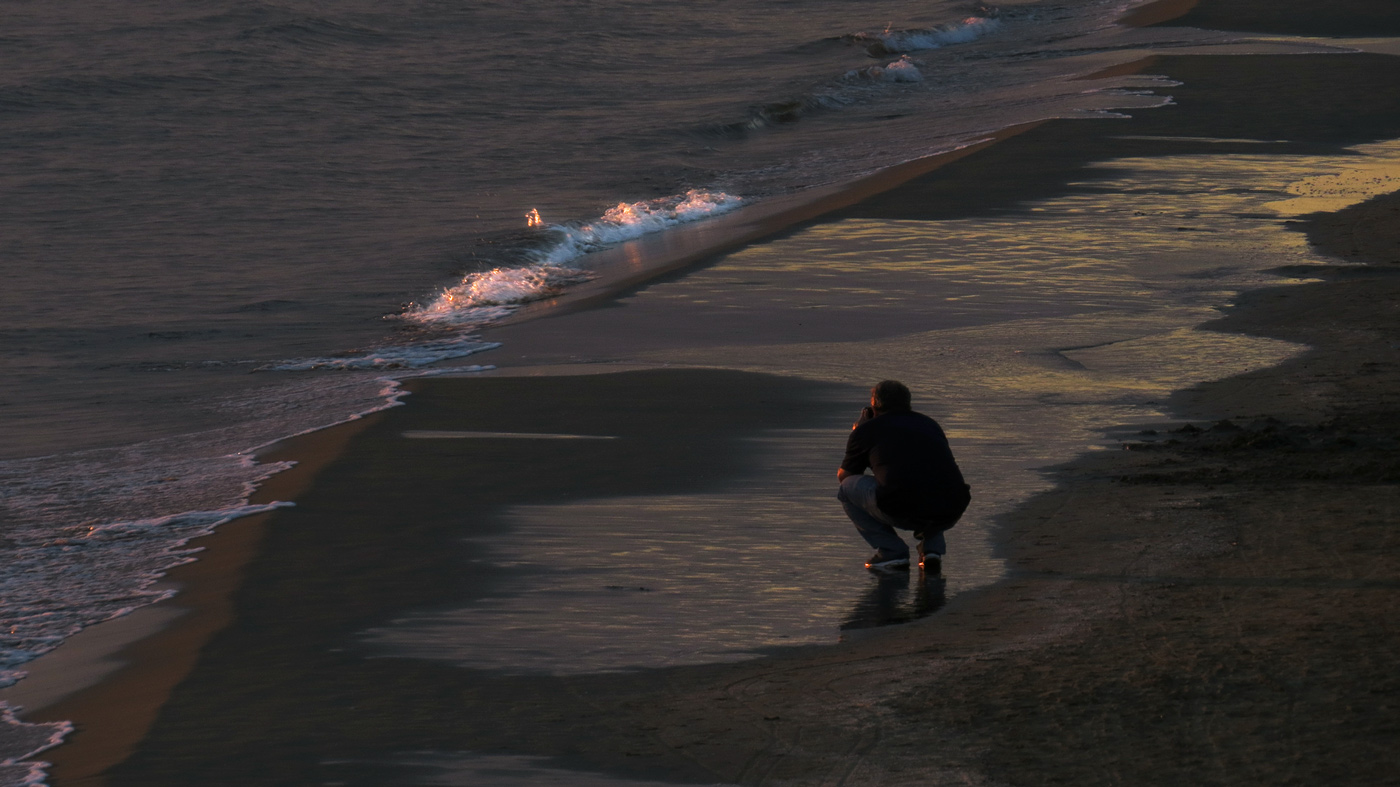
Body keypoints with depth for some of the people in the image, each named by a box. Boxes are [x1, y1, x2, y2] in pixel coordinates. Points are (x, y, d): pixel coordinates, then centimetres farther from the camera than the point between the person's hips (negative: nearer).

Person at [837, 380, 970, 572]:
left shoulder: (868, 429, 15)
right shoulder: (930, 424, 26)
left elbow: (843, 475, 30)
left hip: (903, 514, -4)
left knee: (848, 488, 22)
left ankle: (891, 551, 11)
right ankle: (933, 546, 16)